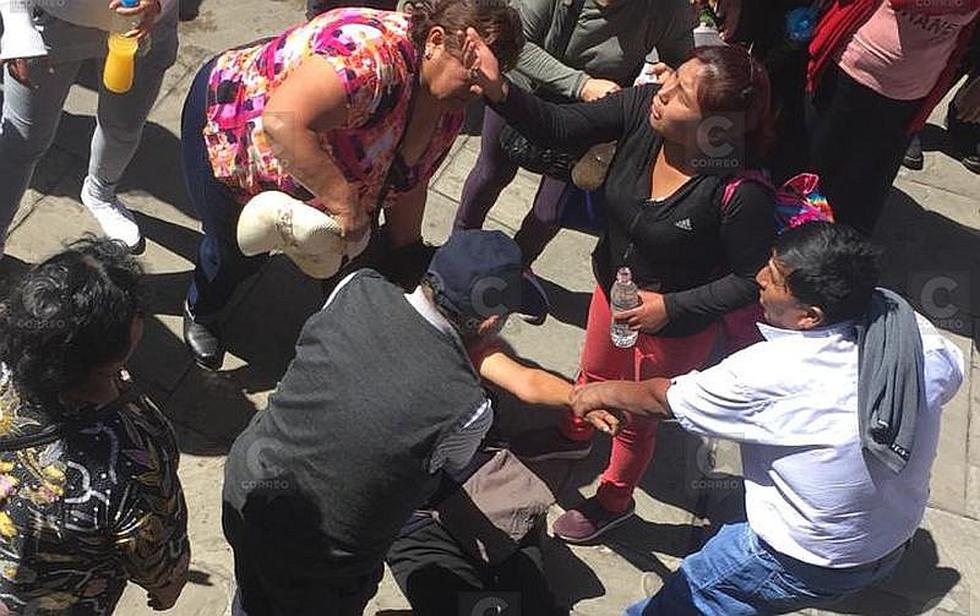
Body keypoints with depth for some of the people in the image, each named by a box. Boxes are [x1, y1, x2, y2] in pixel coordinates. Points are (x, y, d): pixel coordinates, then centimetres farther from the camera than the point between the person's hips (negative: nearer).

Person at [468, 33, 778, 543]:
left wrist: (672, 307, -27)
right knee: (594, 374, 34)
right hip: (615, 286, 5)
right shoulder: (643, 108, -25)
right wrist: (499, 91, -36)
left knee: (634, 418, 23)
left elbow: (753, 279, -23)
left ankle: (615, 498, 56)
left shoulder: (740, 194, -38)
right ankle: (574, 435, 69)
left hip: (677, 325, -5)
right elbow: (558, 127, -21)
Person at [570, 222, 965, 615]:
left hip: (808, 568, -6)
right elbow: (951, 371, 5)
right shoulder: (905, 319, -20)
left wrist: (601, 393, 3)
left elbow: (663, 400, -16)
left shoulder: (768, 375, -34)